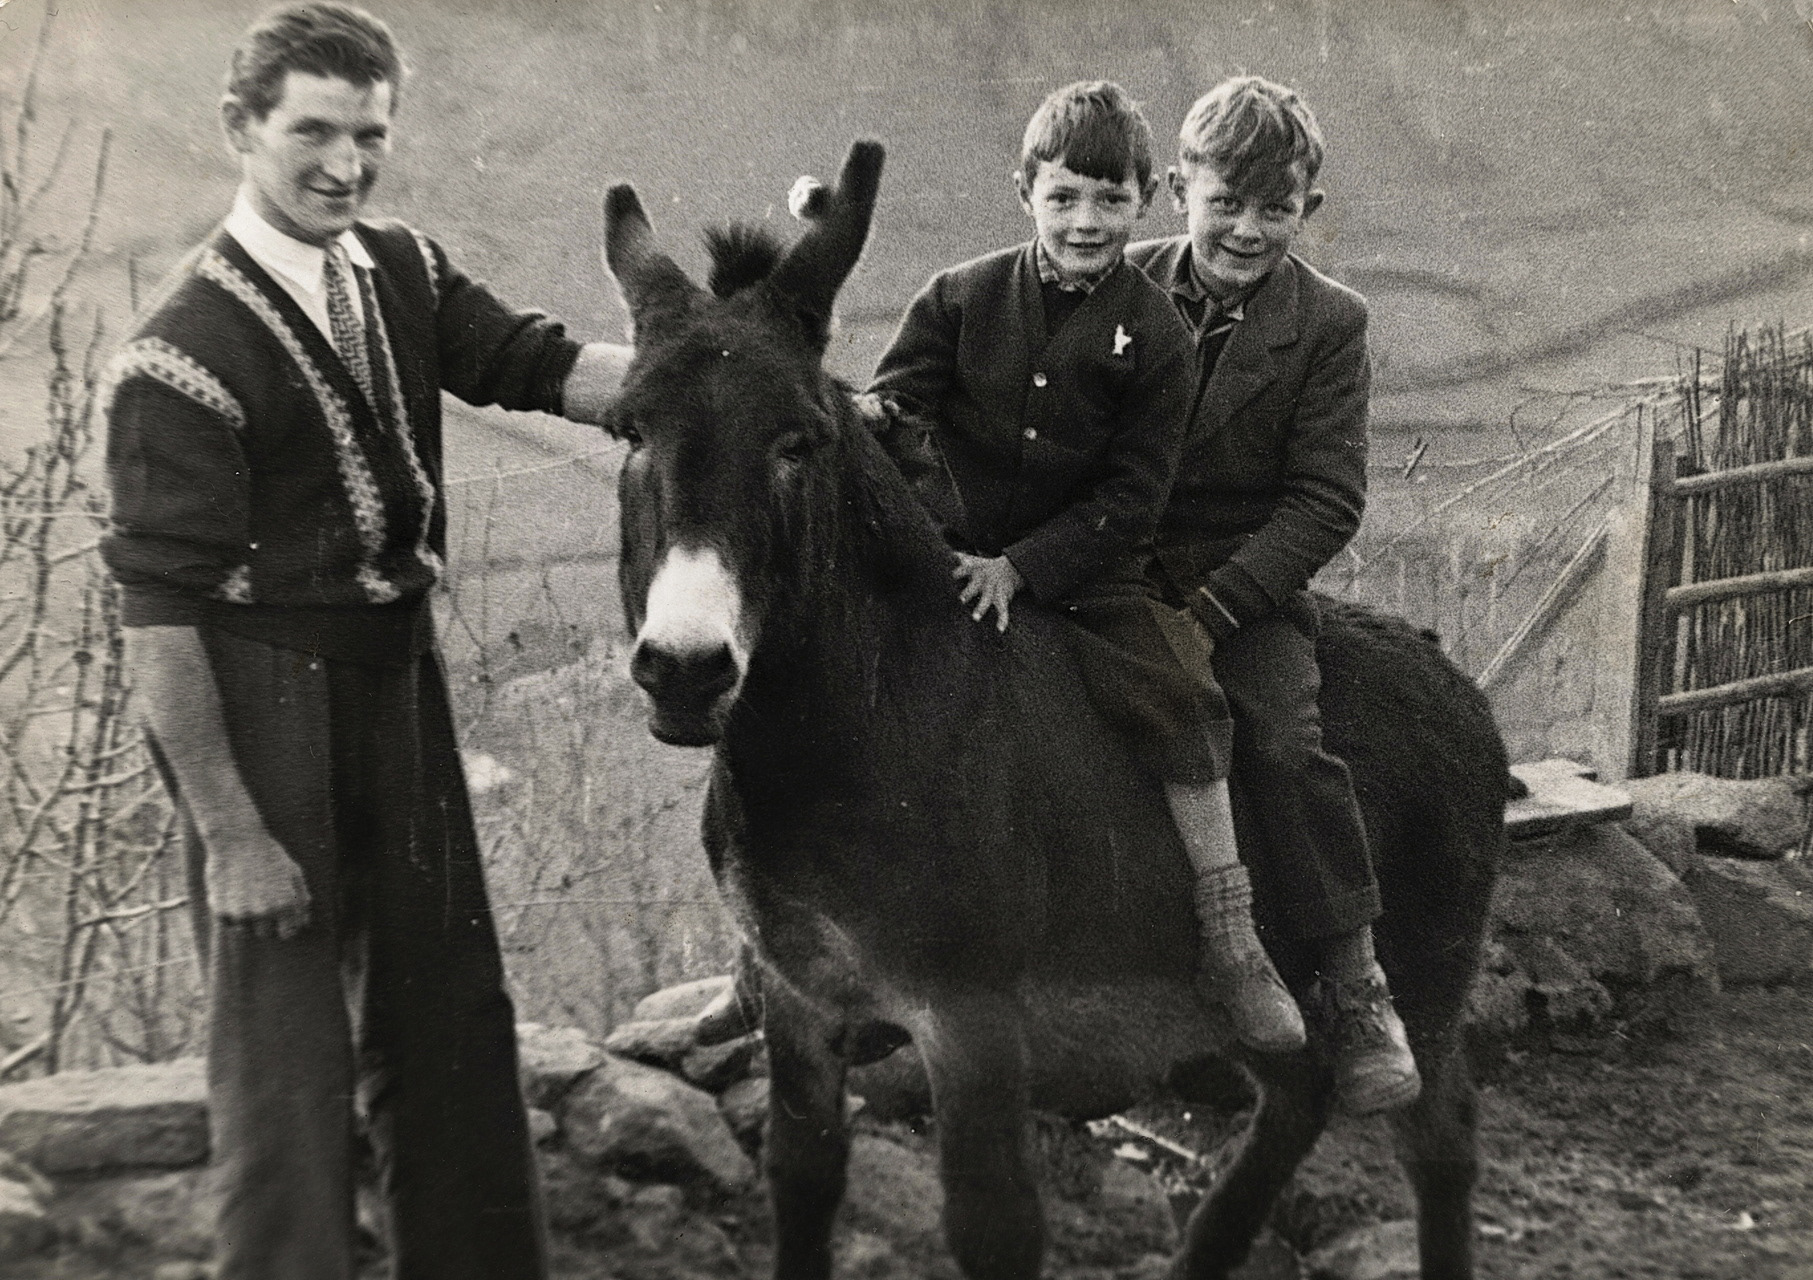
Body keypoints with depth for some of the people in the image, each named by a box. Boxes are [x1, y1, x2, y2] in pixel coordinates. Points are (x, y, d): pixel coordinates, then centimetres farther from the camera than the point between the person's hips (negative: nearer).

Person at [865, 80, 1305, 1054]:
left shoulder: (1153, 337, -3)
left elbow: (1132, 494, -6)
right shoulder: (961, 299, 1)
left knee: (1178, 696, -21)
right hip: (951, 556, 2)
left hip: (1087, 573, -1)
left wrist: (1022, 566, -16)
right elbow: (890, 410, 3)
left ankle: (1233, 947, -11)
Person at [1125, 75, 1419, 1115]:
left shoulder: (1329, 322, -2)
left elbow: (1327, 502, -7)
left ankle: (1357, 988, -6)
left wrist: (1210, 605, -17)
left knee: (1287, 744, -24)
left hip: (1252, 580, -2)